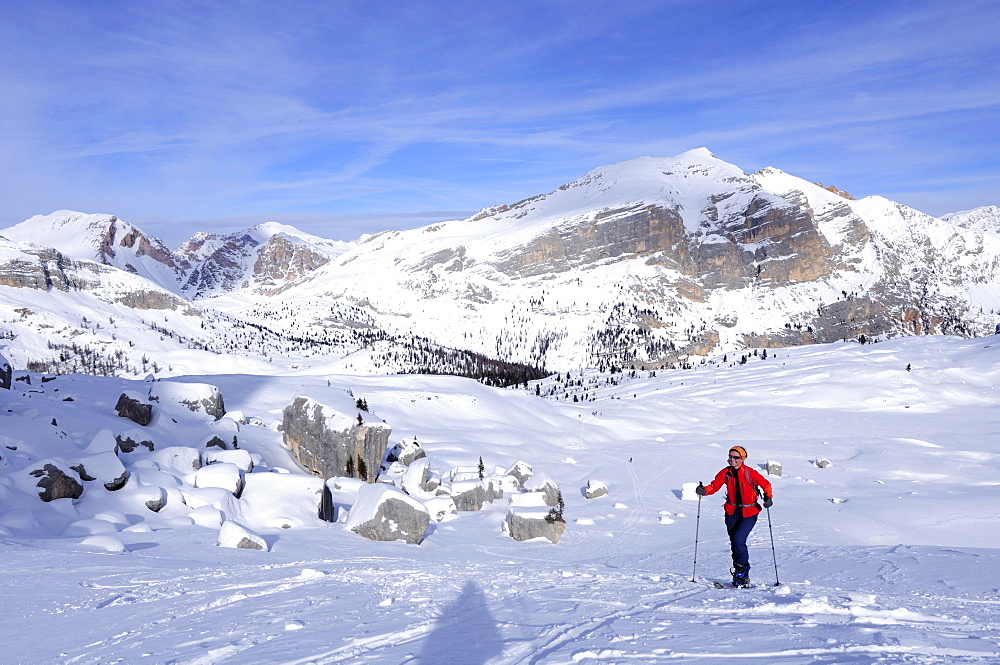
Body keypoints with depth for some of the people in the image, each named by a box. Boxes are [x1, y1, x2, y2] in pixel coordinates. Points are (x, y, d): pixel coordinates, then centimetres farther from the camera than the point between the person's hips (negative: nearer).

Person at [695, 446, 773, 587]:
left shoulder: (750, 473, -11)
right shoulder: (725, 473, 0)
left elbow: (765, 484, -2)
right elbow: (715, 485, -3)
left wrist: (768, 497, -20)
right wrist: (704, 490, -22)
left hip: (749, 513, -5)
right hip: (732, 512, 5)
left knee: (738, 540, -17)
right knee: (734, 543, 9)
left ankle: (744, 573, -1)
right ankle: (738, 573, 23)